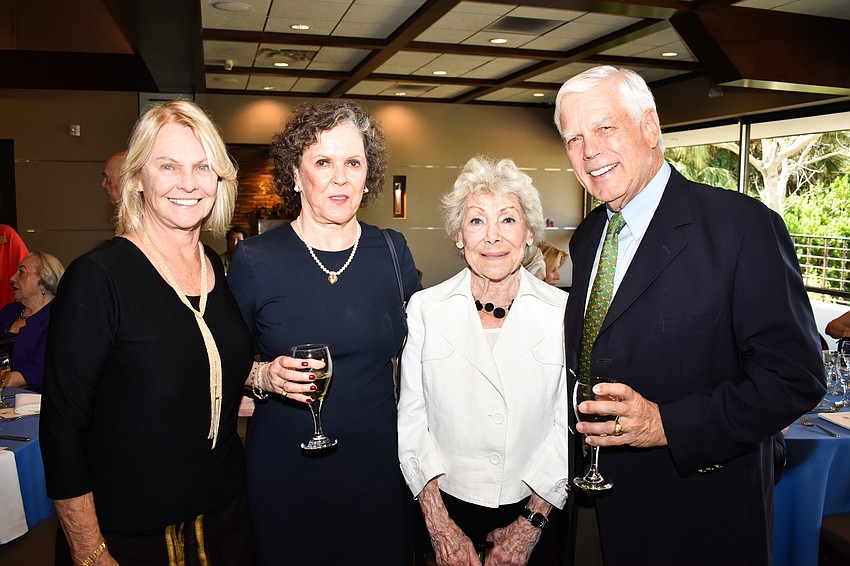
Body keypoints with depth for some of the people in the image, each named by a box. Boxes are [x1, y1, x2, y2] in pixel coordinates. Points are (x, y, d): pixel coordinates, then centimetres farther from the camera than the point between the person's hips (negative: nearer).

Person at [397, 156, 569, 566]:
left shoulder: (563, 312, -8)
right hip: (449, 508, 0)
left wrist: (531, 524, -8)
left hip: (534, 511, 0)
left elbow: (570, 425, -6)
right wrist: (439, 525, -8)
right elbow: (411, 419, -5)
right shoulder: (424, 309, -6)